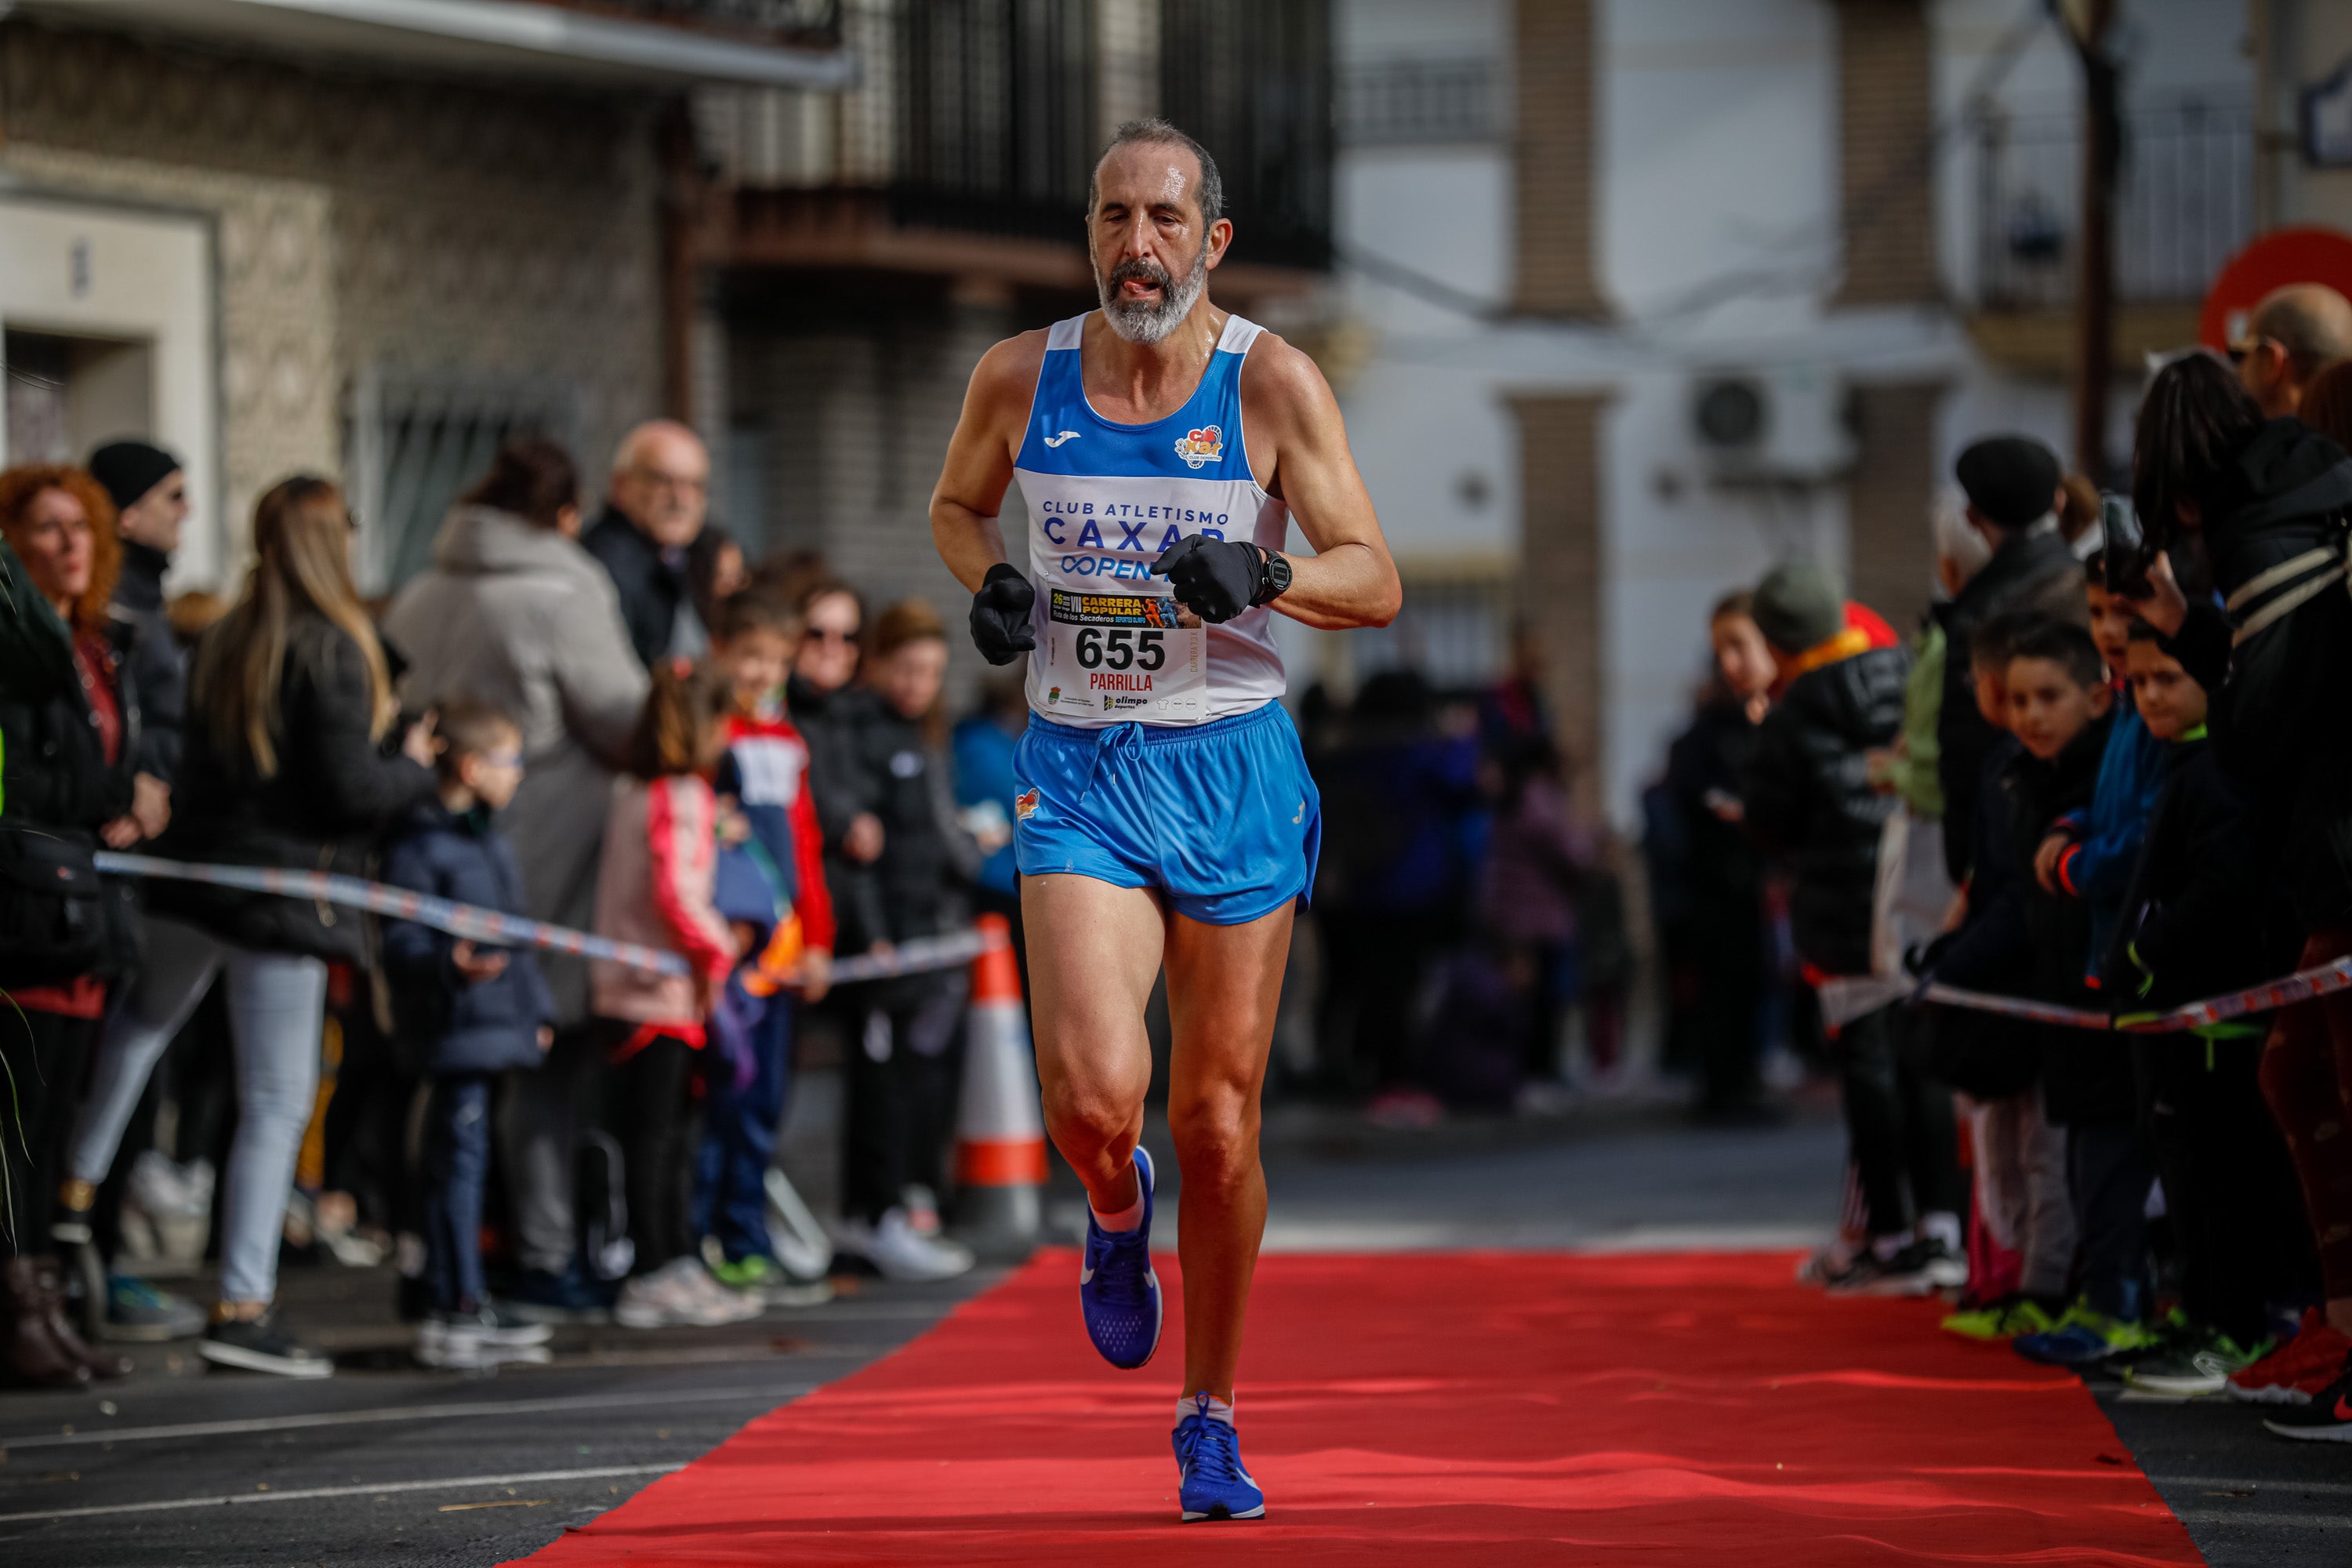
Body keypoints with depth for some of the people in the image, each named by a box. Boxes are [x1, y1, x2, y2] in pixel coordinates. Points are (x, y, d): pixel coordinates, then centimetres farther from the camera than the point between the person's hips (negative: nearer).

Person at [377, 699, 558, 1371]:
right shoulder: (419, 847, -12)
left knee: (468, 1164, 13)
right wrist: (450, 964, -35)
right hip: (454, 1031, -9)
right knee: (458, 1161, -7)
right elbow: (401, 947, -18)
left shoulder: (492, 842, 18)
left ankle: (468, 1302, 18)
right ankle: (452, 1310, -3)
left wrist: (538, 1010, 27)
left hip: (497, 1027, 9)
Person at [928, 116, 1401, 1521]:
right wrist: (990, 584, -2)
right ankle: (1117, 1211, 18)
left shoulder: (1272, 382, -6)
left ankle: (1212, 1420, 22)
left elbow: (1377, 585, -6)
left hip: (1234, 770, 0)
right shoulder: (1023, 377, 0)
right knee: (1092, 1097, -20)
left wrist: (1262, 575, -26)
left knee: (1217, 1123, 4)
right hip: (1079, 772, 0)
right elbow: (956, 503, 20)